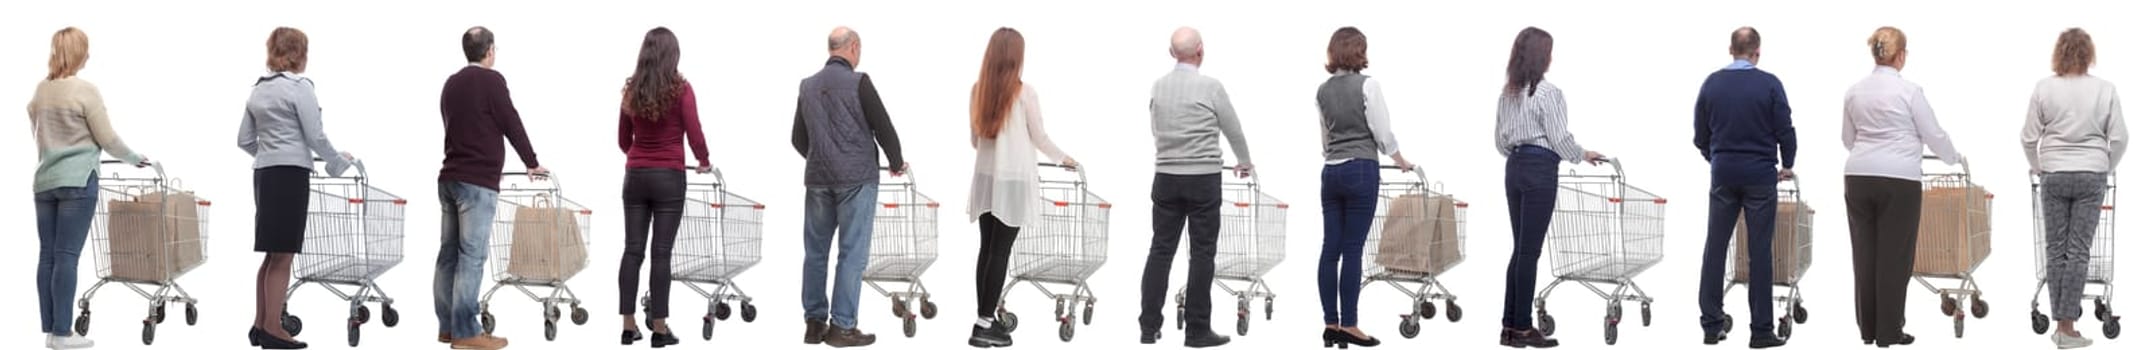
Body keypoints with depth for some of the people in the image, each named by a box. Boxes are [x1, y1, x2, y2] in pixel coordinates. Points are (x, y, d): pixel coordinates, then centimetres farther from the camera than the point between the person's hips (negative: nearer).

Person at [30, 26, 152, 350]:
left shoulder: (41, 90, 10)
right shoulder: (85, 91, -11)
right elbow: (108, 139, -7)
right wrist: (135, 159, 10)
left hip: (45, 181, 7)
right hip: (77, 181, -6)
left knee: (47, 254, 6)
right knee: (67, 256, -7)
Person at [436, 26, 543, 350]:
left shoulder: (451, 83, 15)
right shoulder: (491, 80, -9)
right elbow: (512, 124, -7)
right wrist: (532, 162, 7)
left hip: (450, 177, 8)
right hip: (478, 181, -8)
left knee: (449, 253, 8)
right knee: (471, 256, -9)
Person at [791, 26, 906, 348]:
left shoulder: (808, 86, 8)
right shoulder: (857, 82, -9)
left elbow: (799, 139, 15)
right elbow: (883, 127, -8)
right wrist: (897, 162, 11)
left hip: (818, 177, 5)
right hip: (856, 177, -5)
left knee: (815, 251, 11)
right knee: (852, 253, -2)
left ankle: (815, 322, 13)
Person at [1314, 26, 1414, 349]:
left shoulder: (1323, 91, 10)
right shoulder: (1367, 86, -9)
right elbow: (1383, 134, -7)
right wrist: (1401, 162, 9)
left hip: (1332, 171, 6)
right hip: (1361, 170, -6)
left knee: (1331, 249, 4)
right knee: (1352, 251, -6)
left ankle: (1331, 324, 4)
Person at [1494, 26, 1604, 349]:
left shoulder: (1507, 93, 11)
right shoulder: (1548, 92, -12)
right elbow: (1560, 138, -12)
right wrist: (1583, 155, 5)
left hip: (1514, 168, 8)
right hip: (1540, 171, -8)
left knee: (1520, 248, 11)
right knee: (1530, 251, -4)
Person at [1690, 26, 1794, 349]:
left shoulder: (1712, 84, 3)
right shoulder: (1769, 84, -7)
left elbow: (1700, 135, 9)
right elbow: (1785, 130, -4)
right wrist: (1787, 165, 14)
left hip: (1723, 174, 3)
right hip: (1760, 175, -3)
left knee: (1715, 249, 7)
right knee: (1760, 253, -2)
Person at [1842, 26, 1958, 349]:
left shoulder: (1855, 91, 8)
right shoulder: (1908, 91, -7)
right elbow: (1934, 135, 0)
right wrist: (1952, 158, 20)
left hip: (1859, 179, 5)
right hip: (1898, 182, -5)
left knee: (1865, 254, 9)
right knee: (1894, 256, 0)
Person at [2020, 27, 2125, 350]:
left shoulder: (2044, 89, -4)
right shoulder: (2105, 90, -4)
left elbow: (2029, 137, 0)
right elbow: (2118, 139, -1)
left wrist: (2038, 166, 18)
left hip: (2054, 176, 1)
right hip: (2092, 176, -1)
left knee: (2056, 250, 7)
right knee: (2079, 251, -1)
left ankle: (2061, 324, 6)